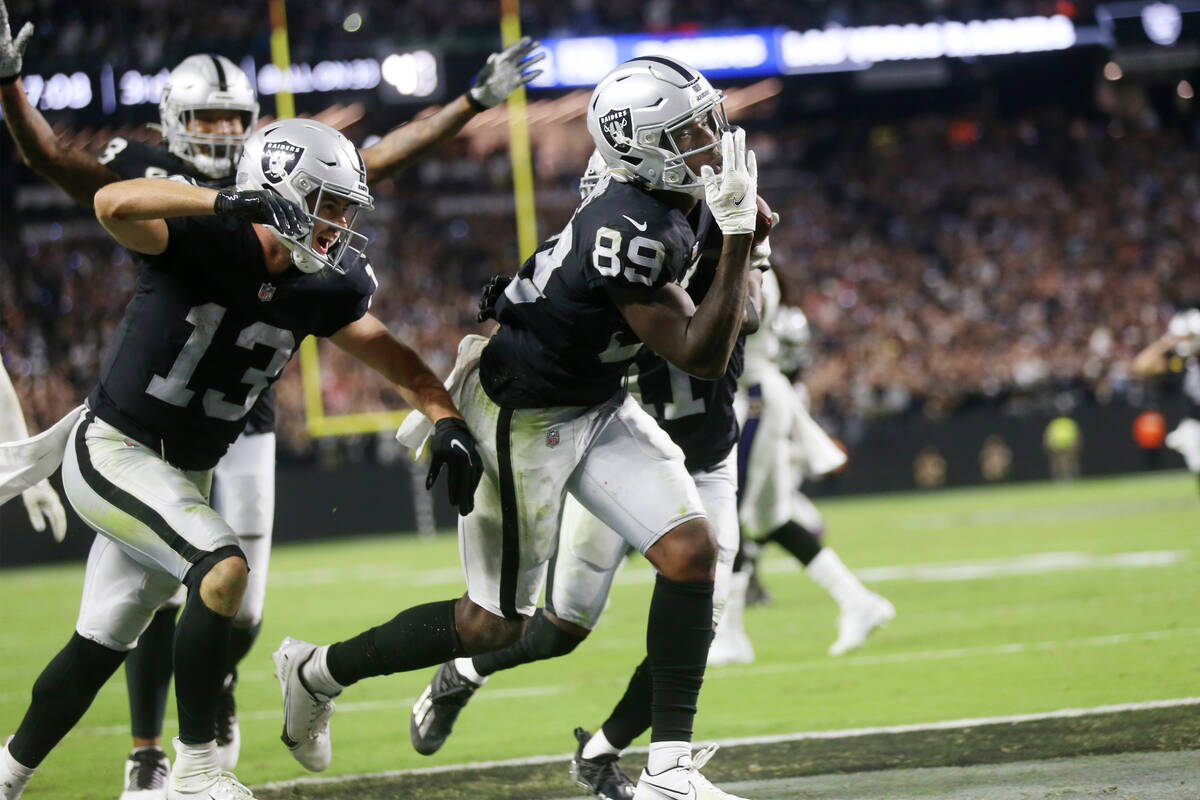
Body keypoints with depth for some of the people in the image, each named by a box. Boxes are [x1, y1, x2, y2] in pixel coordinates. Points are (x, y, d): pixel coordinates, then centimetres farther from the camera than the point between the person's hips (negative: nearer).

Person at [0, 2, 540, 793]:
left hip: (244, 419, 3)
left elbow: (380, 160, 9)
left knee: (240, 604, 4)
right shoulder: (148, 178, -3)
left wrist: (476, 100, 7)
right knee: (158, 594, -6)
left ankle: (217, 692, 37)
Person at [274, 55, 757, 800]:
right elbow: (702, 357, -27)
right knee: (495, 623, 4)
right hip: (525, 421, -9)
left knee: (691, 550, -7)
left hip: (596, 405, 9)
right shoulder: (633, 231, -31)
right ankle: (318, 671, 25)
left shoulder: (654, 205, -2)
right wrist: (740, 237, -30)